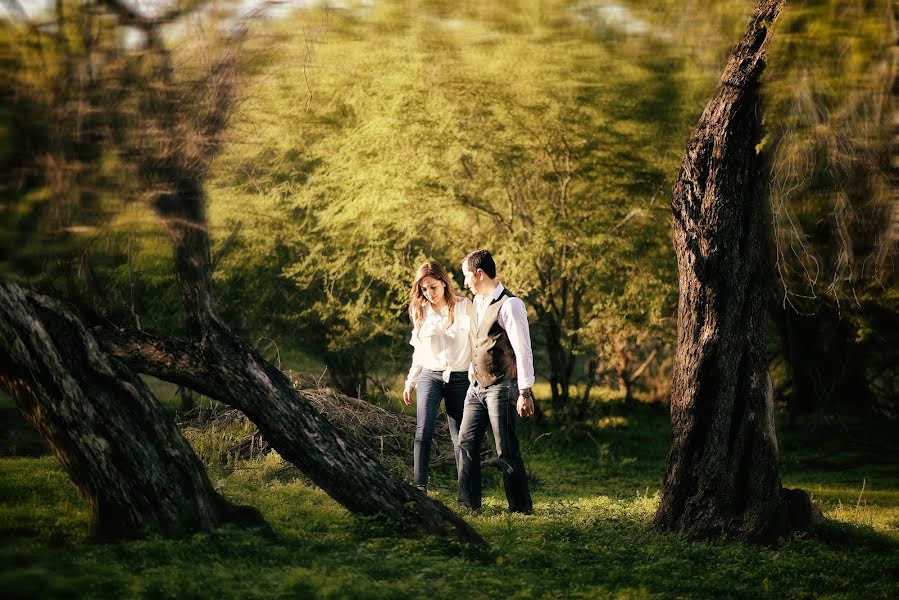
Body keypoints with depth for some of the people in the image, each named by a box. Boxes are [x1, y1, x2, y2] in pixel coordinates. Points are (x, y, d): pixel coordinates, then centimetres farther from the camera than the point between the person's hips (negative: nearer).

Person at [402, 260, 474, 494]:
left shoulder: (464, 306, -1)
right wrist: (410, 382, 17)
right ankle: (420, 488, -11)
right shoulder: (420, 311, 9)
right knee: (423, 432, -12)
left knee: (460, 436, -1)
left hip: (460, 378, -2)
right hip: (430, 376, 2)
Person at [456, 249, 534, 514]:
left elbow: (523, 350, -17)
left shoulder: (509, 305, -15)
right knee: (466, 442, 6)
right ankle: (468, 504, 13)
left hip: (501, 387, -8)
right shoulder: (478, 301, 12)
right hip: (477, 386, 9)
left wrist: (525, 392, -19)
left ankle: (521, 508, 5)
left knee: (507, 451, -4)